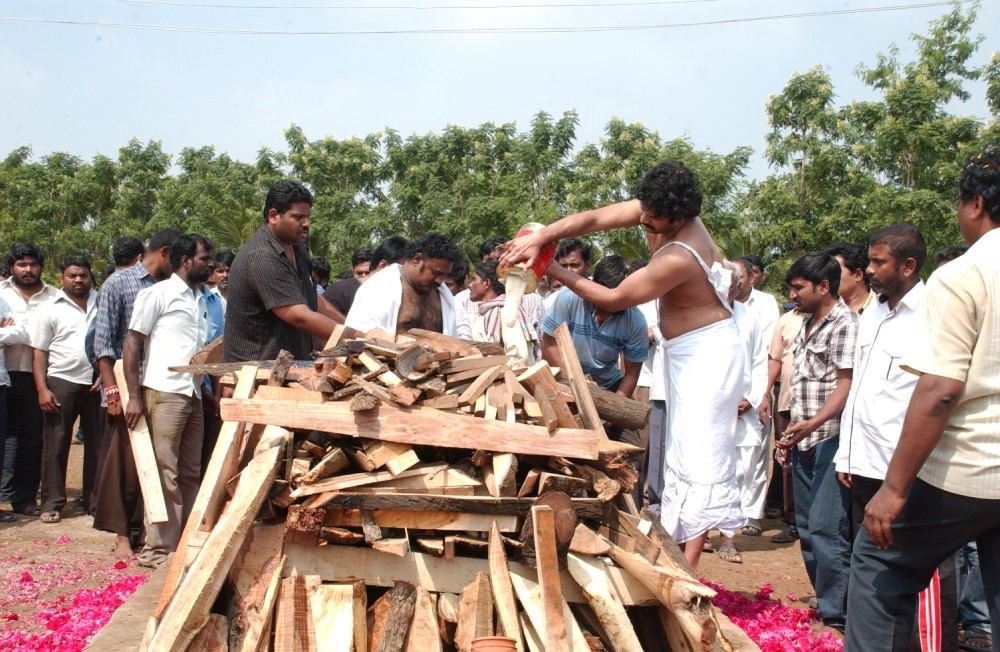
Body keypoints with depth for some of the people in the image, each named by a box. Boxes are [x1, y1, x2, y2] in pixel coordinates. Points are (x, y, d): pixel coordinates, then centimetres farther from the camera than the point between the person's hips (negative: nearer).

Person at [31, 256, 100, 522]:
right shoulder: (51, 310, 2)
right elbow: (39, 353, 1)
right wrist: (42, 389, -7)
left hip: (97, 383, 2)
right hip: (62, 382, -2)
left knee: (97, 444, 7)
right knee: (55, 445, 1)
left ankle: (94, 501, 17)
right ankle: (52, 503, 9)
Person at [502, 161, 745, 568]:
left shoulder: (677, 259, -30)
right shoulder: (660, 211, -5)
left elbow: (614, 299, -19)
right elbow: (596, 219, -7)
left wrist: (556, 272, -11)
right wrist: (540, 237, -22)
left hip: (708, 351, -10)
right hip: (684, 351, 10)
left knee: (698, 454, -12)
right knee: (682, 453, 10)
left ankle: (687, 568, -13)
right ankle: (678, 544, 16)